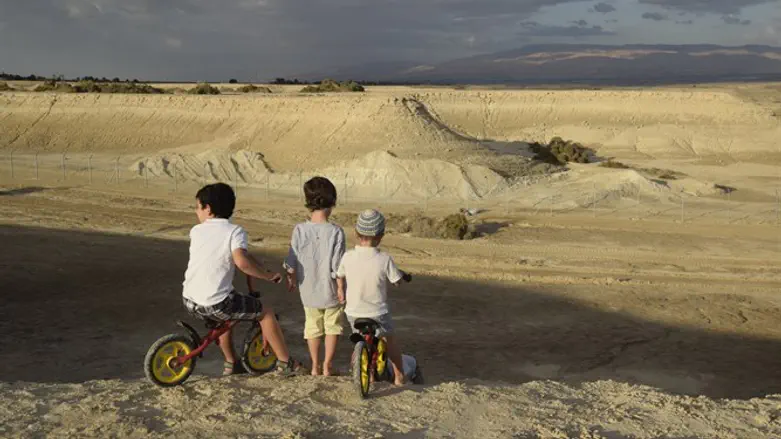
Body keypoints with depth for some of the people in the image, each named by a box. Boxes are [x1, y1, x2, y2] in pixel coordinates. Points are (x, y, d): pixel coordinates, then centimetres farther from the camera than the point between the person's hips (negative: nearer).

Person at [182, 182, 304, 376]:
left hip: (189, 301, 6)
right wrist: (268, 275, -9)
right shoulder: (234, 231, -8)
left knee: (227, 309, 35)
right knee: (266, 312, 12)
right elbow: (241, 261, -25)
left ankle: (231, 363, 41)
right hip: (214, 304, -6)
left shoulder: (196, 231, 7)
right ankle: (286, 363, 18)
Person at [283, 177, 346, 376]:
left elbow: (291, 263, -6)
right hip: (331, 291, -2)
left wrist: (292, 280, 13)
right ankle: (328, 365, 20)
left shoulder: (299, 230, -11)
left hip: (308, 291, 2)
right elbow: (337, 266, -16)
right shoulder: (336, 232, -17)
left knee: (313, 326, 19)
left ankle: (315, 365, 25)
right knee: (332, 326, 17)